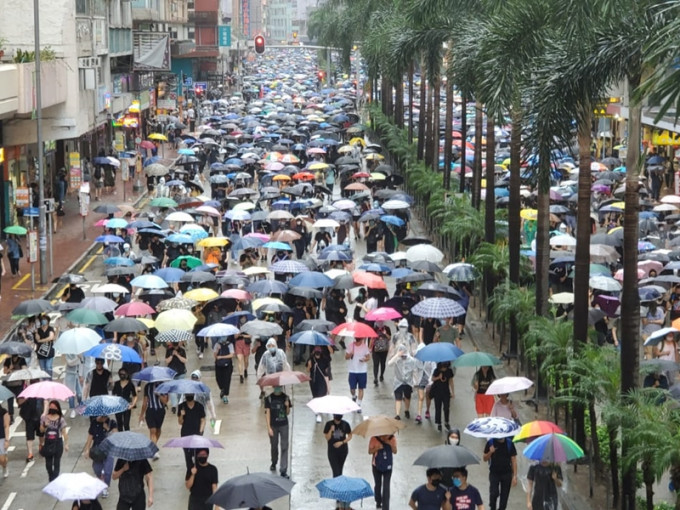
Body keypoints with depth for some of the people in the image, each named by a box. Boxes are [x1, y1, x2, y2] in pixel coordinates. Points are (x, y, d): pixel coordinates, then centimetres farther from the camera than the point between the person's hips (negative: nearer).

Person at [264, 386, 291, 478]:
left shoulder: (285, 397, 1)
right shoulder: (269, 398, -5)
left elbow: (287, 413, 7)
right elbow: (267, 413, -8)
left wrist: (287, 406, -15)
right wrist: (269, 427, -14)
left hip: (284, 425, 1)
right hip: (273, 426, -1)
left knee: (284, 447, -6)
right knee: (274, 446, 15)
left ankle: (283, 470, -5)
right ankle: (274, 463, 41)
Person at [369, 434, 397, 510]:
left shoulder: (392, 439, -11)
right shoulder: (374, 439, -15)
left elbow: (395, 452, -9)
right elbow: (370, 452, -10)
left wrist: (390, 444, -26)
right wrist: (377, 448, -29)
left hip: (388, 466, 0)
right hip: (376, 466, 0)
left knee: (386, 487, -6)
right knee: (378, 485, 16)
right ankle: (378, 502, 39)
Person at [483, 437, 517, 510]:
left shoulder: (509, 443, -2)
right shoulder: (490, 443, -2)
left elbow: (513, 460, 0)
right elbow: (485, 459, 4)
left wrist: (515, 476, -6)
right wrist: (490, 452, -17)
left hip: (506, 474, 1)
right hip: (494, 473, -1)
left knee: (504, 495, 3)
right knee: (494, 493, -12)